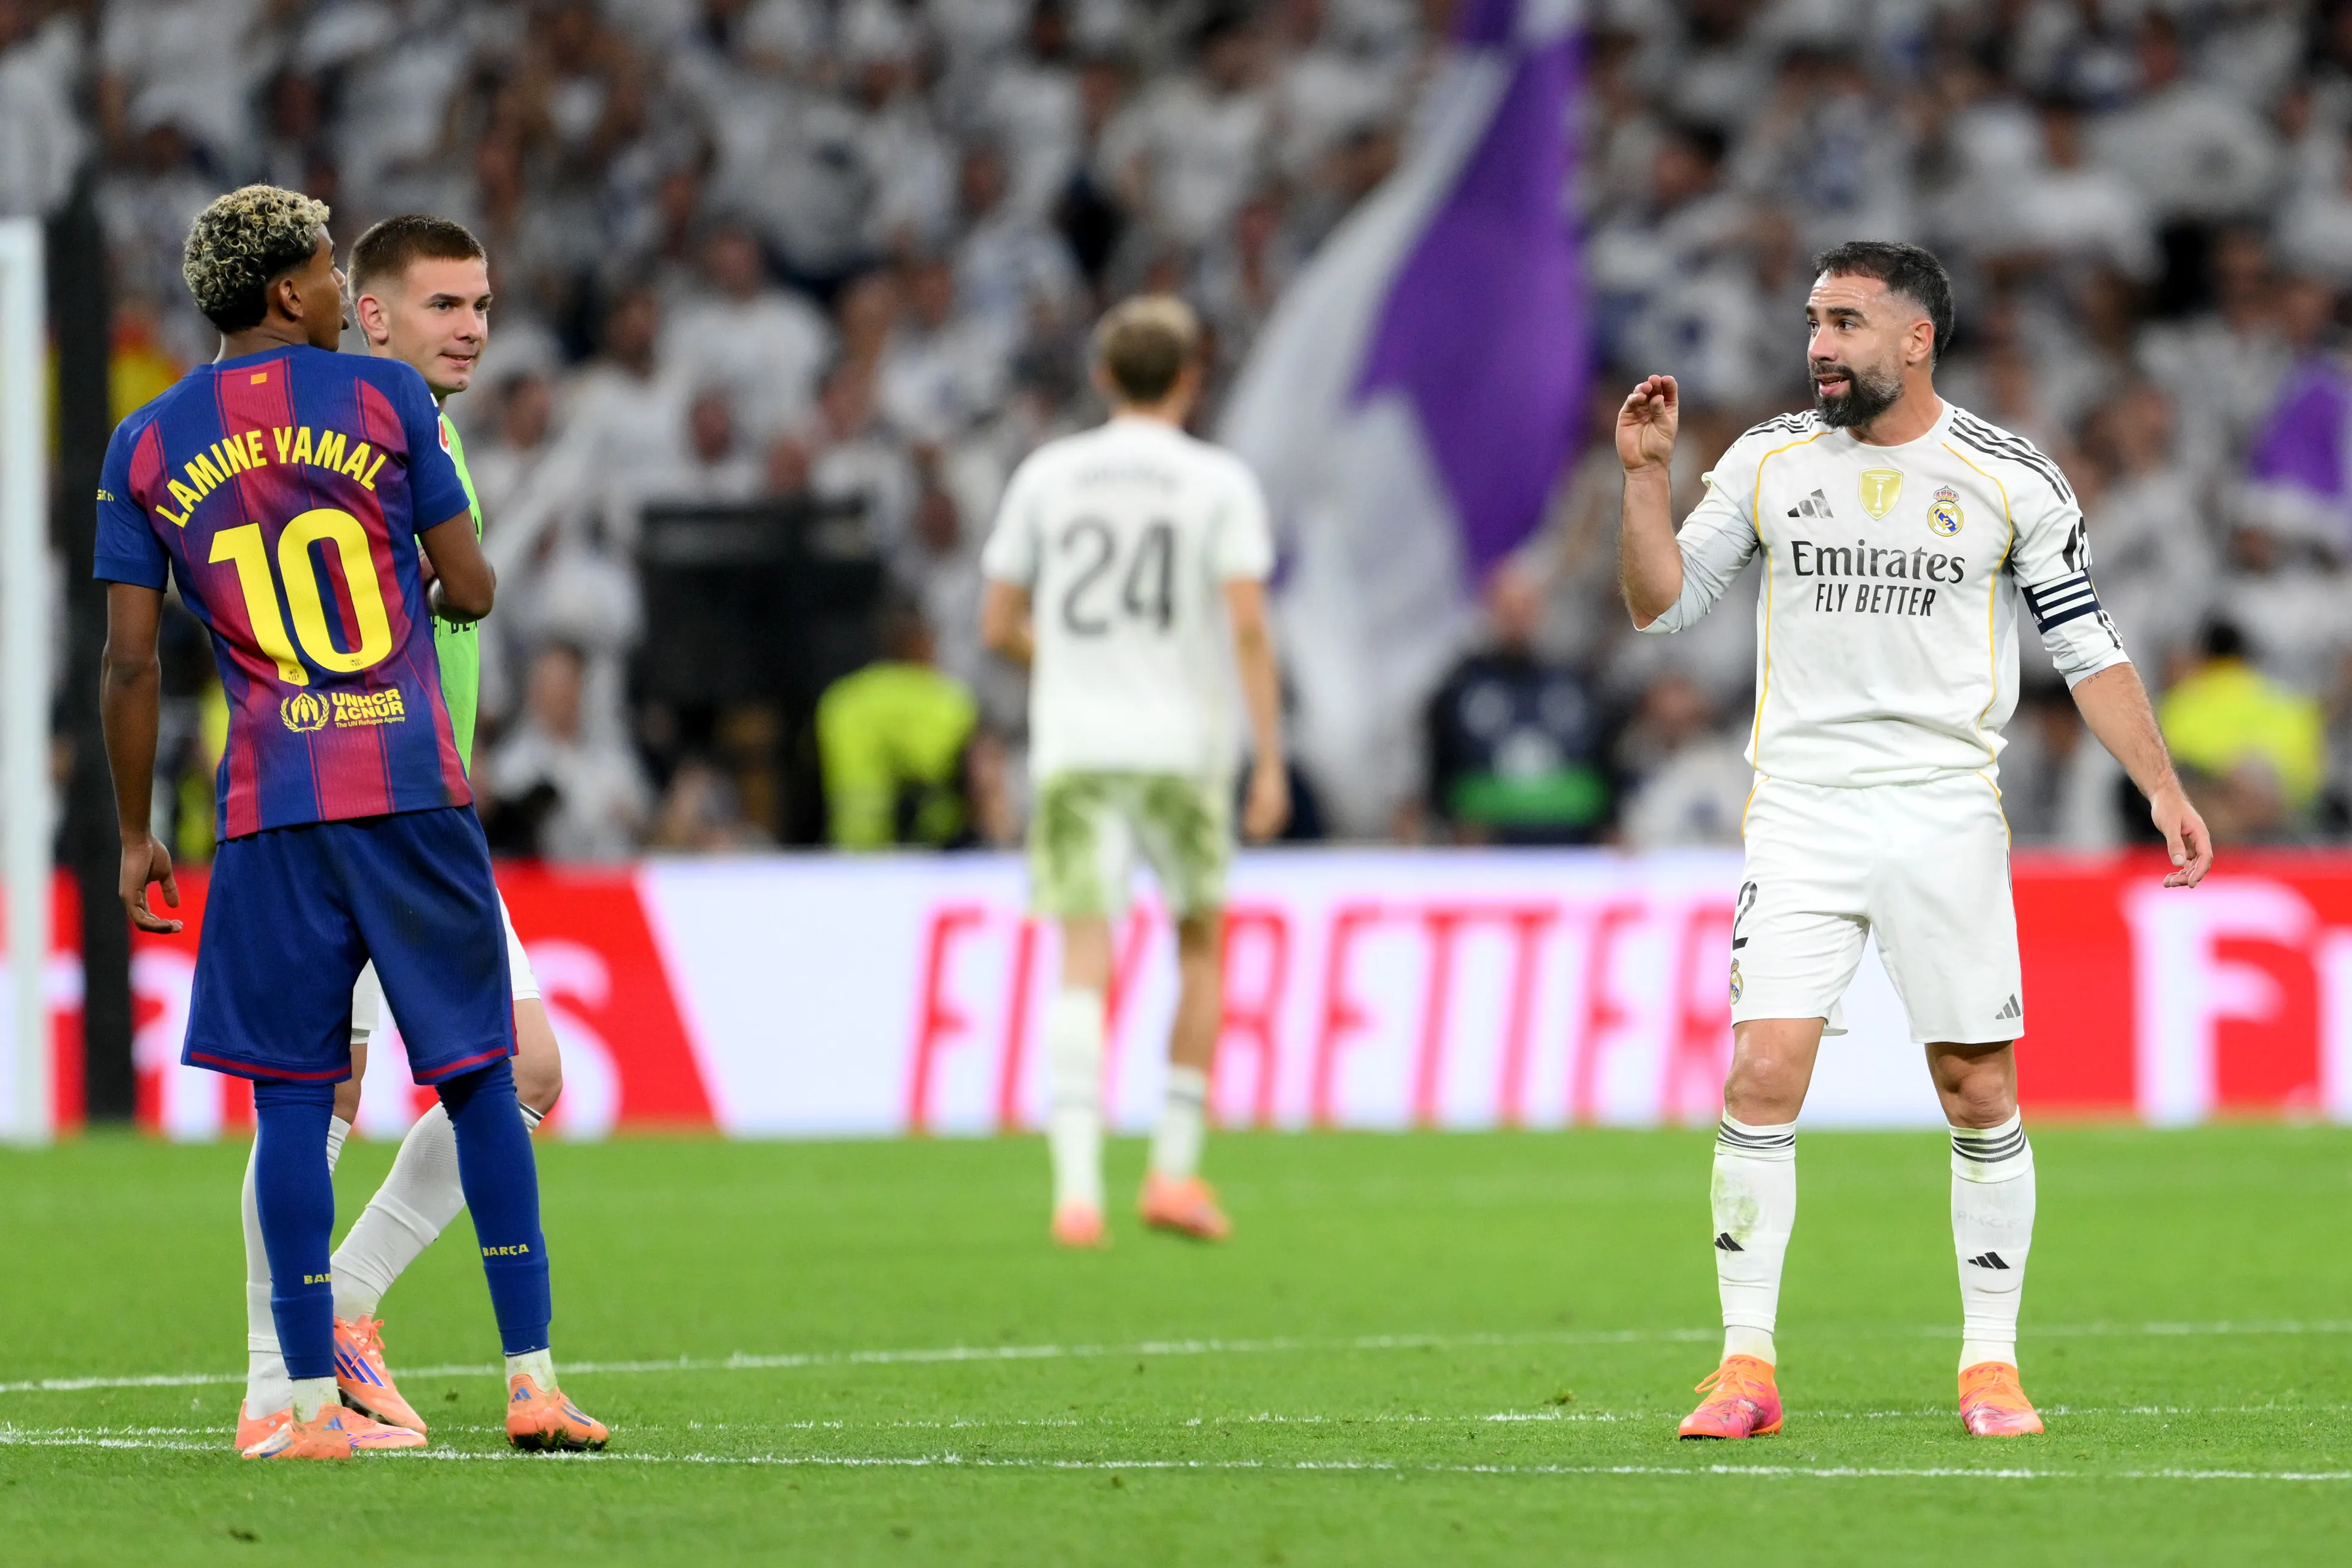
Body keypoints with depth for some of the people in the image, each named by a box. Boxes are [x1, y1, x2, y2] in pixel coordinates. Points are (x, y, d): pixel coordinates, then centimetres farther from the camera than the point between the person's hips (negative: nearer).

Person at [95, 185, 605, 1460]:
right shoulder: (382, 397, 0)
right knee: (479, 1078, 5)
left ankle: (312, 1402, -2)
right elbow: (470, 589, 2)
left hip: (269, 809, 1)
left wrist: (136, 837, 10)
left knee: (292, 1100, 2)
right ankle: (531, 1380, 5)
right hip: (415, 784, -1)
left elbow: (131, 662, 3)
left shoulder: (148, 445, 6)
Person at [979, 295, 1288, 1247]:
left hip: (1072, 749, 1)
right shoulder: (1219, 483, 0)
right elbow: (1249, 628, -9)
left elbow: (998, 627, 8)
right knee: (1201, 946, 18)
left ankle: (1077, 1184, -21)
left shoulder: (1045, 478, 6)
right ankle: (1175, 1170, 15)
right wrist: (1271, 765, -7)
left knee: (1083, 961, -6)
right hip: (1182, 746, -1)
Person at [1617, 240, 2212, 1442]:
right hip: (1801, 811, 1)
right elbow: (1662, 605, 10)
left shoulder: (2008, 477, 1)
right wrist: (1645, 476, -4)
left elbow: (2084, 643, 6)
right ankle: (1745, 1367, -5)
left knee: (1980, 1096, 0)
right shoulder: (1769, 460, 5)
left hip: (1947, 817, -1)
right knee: (1761, 1081, -11)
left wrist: (2161, 788, 0)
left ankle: (1991, 1364, 12)